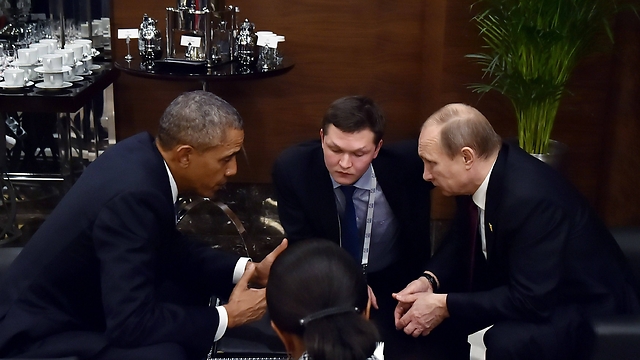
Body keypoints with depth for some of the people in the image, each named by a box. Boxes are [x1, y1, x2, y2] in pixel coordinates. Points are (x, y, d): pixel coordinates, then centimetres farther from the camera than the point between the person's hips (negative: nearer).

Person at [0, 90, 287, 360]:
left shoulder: (143, 153, -5)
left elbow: (169, 249, 10)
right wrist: (226, 317, -19)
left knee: (192, 284, 5)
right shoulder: (133, 195, -31)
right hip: (40, 336, -10)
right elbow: (131, 324, -31)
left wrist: (250, 270, 0)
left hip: (74, 302, 10)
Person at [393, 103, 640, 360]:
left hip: (586, 305, -8)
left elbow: (532, 300, -32)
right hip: (519, 287, 8)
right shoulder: (477, 176, -9)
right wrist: (429, 280, -11)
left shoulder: (532, 198, -33)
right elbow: (462, 238, 8)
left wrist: (444, 306, -27)